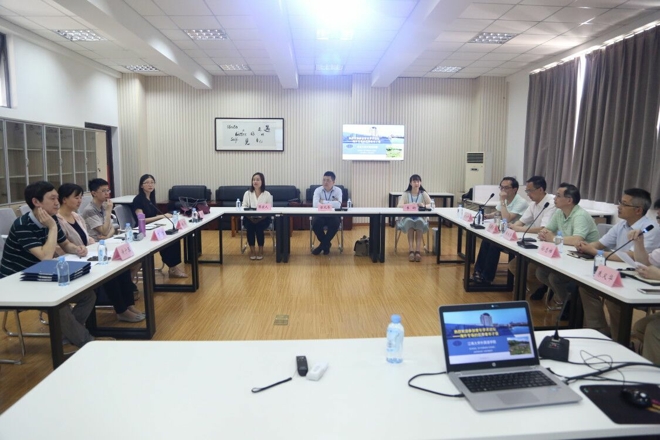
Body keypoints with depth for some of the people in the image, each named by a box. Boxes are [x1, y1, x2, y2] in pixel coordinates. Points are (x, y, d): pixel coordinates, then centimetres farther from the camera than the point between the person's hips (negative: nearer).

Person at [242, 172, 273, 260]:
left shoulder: (267, 194, 2)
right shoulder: (247, 193, 6)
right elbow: (244, 207, -1)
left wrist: (260, 218, -21)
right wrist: (250, 217, -20)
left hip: (263, 219, -1)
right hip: (249, 218, 1)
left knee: (259, 227, -31)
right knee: (249, 226, -30)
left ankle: (261, 250, -11)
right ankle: (252, 250, -14)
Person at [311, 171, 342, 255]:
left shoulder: (338, 190, -5)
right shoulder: (318, 190, -4)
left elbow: (338, 205, -23)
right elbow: (315, 204, -22)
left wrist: (324, 202, -18)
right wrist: (332, 203, -20)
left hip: (333, 216, -1)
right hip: (320, 215, 1)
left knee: (335, 224, -33)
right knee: (315, 224, -30)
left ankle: (323, 244, -8)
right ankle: (326, 244, -3)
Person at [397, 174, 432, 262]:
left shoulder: (424, 194, 8)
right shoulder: (406, 194, 6)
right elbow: (400, 205, -11)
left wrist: (424, 206, -26)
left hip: (420, 218, 0)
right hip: (408, 218, 0)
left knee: (419, 221, -35)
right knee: (409, 221, -36)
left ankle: (418, 250, -39)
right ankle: (411, 250, -40)